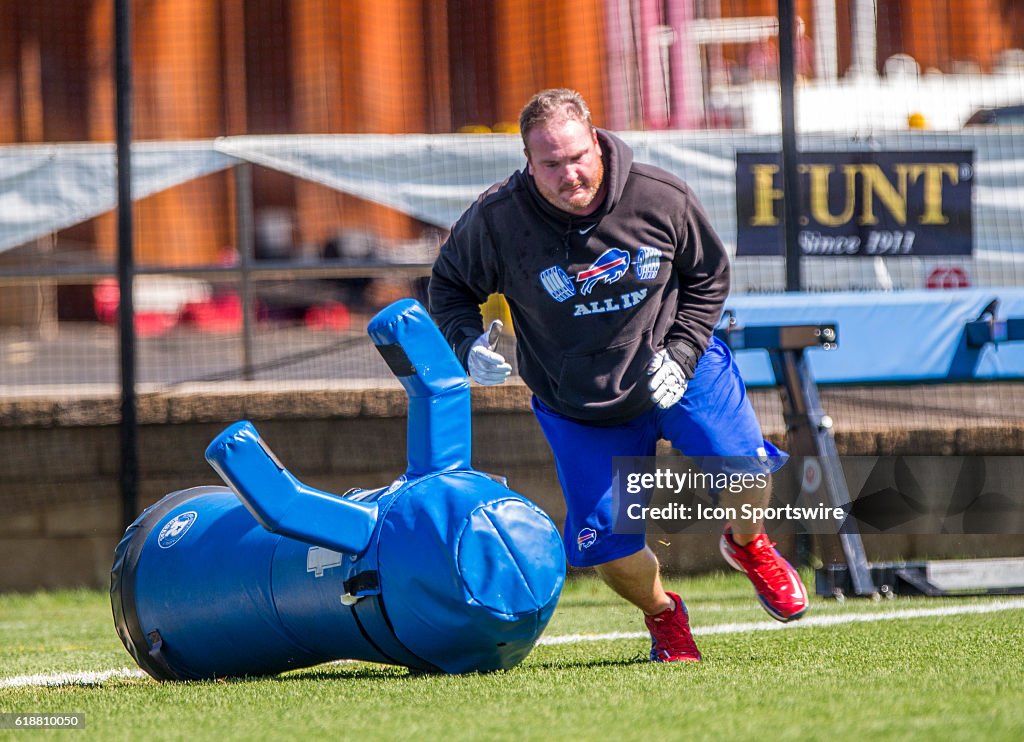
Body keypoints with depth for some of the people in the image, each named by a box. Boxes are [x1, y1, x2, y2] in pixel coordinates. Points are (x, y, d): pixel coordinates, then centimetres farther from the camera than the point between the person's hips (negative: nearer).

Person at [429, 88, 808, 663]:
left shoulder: (662, 200, -17)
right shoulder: (497, 221, -20)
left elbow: (708, 276, 1)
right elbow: (450, 285, -1)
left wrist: (681, 356, -11)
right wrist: (468, 344, -20)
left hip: (678, 373, 0)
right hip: (577, 408, 0)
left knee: (746, 473, -16)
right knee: (608, 542, -7)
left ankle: (747, 546, 23)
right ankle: (662, 615, 28)